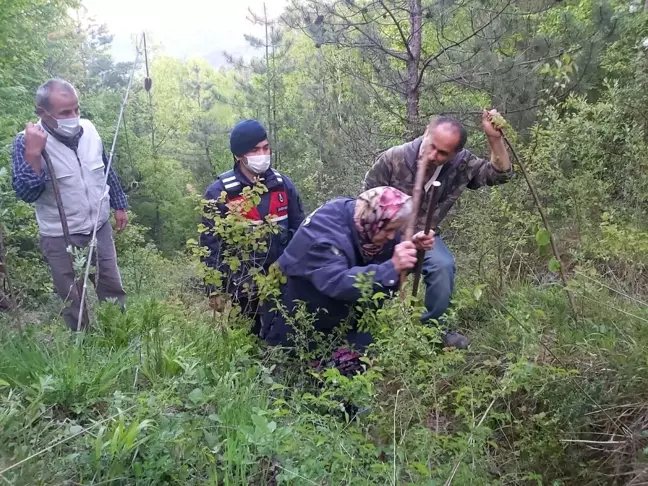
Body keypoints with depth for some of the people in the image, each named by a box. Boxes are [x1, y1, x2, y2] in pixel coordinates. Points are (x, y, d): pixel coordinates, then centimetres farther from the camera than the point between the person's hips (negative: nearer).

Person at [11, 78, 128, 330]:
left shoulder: (88, 129, -4)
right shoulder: (27, 142, -17)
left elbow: (107, 170, 12)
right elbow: (26, 194, -25)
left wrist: (119, 205, 16)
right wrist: (33, 155, -36)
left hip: (100, 229, 4)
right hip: (61, 239, -4)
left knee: (114, 292, 16)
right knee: (74, 304, 10)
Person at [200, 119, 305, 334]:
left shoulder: (283, 185, 2)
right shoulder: (219, 192, -9)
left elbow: (299, 231, 8)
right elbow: (209, 243, -6)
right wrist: (215, 290, -8)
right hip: (242, 288, -3)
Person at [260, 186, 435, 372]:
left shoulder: (366, 222, -12)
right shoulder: (324, 233, -35)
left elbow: (387, 259, -4)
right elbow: (337, 282, -46)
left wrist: (413, 248, -24)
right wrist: (391, 267, -51)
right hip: (293, 298, -6)